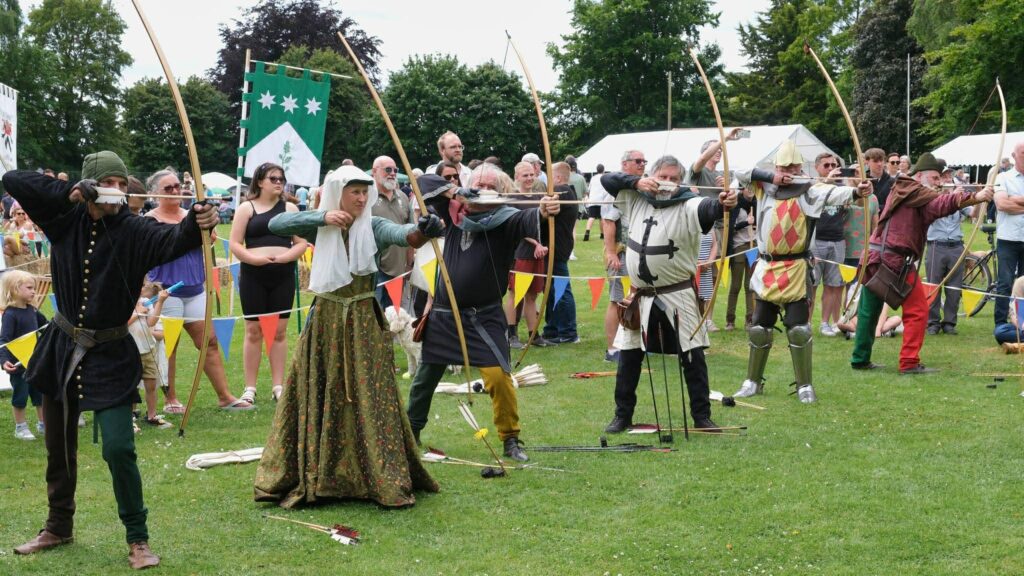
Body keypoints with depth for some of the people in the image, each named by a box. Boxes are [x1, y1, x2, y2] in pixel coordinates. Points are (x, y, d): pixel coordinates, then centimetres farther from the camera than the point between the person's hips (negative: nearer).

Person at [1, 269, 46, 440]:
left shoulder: (31, 310, 2)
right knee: (20, 394, 4)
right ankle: (20, 428, 18)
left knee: (40, 392, 15)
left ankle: (43, 424, 29)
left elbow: (45, 324, 21)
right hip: (18, 364, -7)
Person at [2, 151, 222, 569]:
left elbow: (171, 240, -35)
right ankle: (59, 527, 39)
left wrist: (196, 224, -57)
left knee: (119, 448, -11)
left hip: (110, 355, -4)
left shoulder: (134, 231, -15)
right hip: (62, 347, 4)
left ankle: (138, 538, 7)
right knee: (59, 447, 18)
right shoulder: (66, 218, -5)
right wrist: (69, 191, -21)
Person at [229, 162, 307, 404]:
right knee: (254, 330, 1)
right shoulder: (246, 208, 3)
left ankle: (278, 386, 12)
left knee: (279, 330, 5)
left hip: (283, 275, 2)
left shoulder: (290, 208, 9)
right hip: (253, 275, -2)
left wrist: (283, 257, -12)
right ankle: (249, 387, 8)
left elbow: (302, 242, 4)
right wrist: (255, 258, -16)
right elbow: (235, 244, -2)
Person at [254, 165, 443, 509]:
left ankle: (385, 481, 4)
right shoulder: (319, 227, 0)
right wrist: (322, 217, -20)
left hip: (364, 322, -1)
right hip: (326, 320, 1)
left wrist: (420, 231, -48)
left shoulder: (373, 227, -5)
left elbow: (400, 234, -25)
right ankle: (312, 477, 18)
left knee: (371, 400, -1)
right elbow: (276, 225, -11)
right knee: (318, 399, 7)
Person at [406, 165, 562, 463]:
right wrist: (453, 193, -15)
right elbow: (425, 182, 2)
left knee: (499, 376, -15)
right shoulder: (455, 211, 1)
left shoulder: (504, 219, -11)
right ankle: (411, 430, 38)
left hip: (484, 317, -4)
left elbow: (527, 220, -32)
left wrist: (544, 212, -55)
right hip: (443, 313, 4)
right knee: (426, 375, 18)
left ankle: (511, 439, 2)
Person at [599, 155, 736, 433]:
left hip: (678, 296, -4)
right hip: (641, 296, 4)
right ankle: (622, 415, 23)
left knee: (693, 357, 1)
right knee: (628, 356, 10)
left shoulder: (687, 207, -13)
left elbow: (707, 207, -33)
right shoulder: (636, 200, 3)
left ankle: (702, 417, 12)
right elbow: (607, 179, 5)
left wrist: (722, 203, -57)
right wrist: (637, 182, -11)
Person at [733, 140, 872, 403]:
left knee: (798, 328, -6)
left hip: (795, 270, -4)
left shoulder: (809, 190, -6)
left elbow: (834, 193, -23)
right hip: (766, 268, 4)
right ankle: (753, 381, 26)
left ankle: (804, 385, 7)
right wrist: (771, 177, -10)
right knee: (759, 327, 12)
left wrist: (856, 191, -44)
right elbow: (740, 173, 0)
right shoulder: (765, 187, 7)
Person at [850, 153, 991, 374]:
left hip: (873, 255, 9)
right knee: (917, 311, -1)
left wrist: (952, 198, 2)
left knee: (869, 311, 13)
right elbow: (940, 204, -24)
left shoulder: (899, 190, 21)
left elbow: (931, 210, 18)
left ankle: (860, 359, 19)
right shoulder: (915, 192, -6)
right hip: (895, 260, -9)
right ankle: (909, 363, -2)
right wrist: (975, 197, -32)